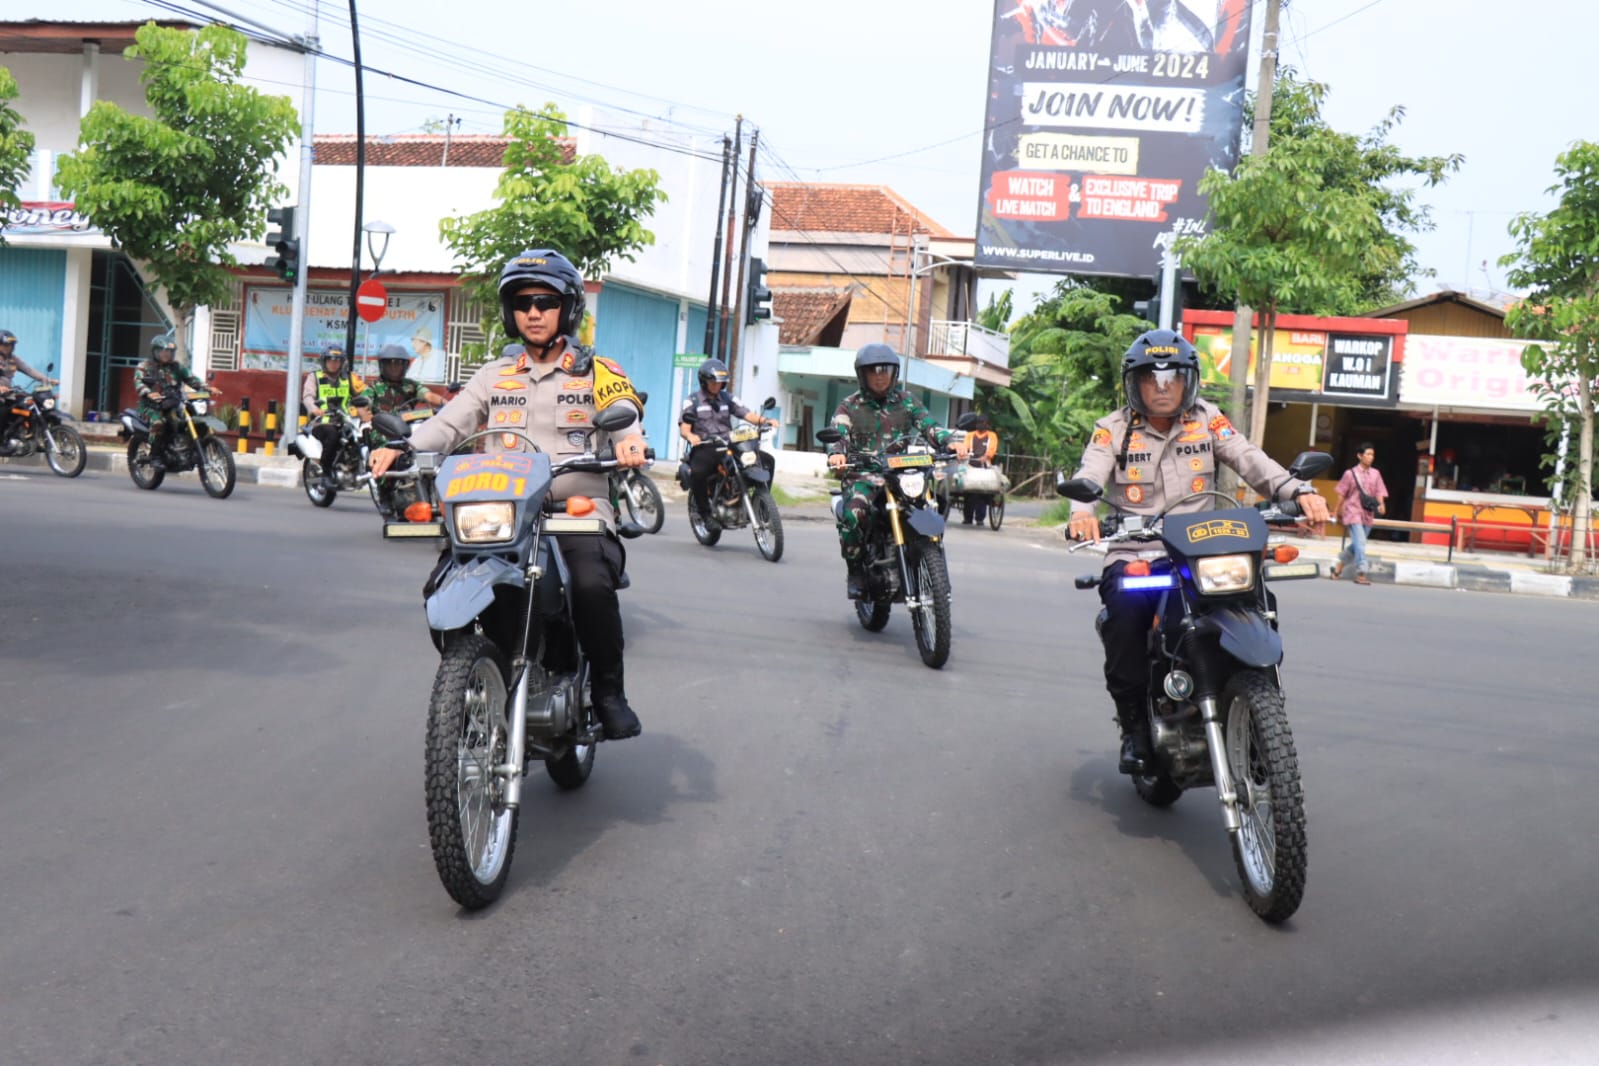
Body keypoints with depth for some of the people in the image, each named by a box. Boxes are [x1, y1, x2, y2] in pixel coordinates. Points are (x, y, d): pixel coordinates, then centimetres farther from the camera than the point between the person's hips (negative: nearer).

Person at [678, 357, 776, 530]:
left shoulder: (728, 399, 19)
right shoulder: (693, 400, 8)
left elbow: (747, 414, 7)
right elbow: (684, 427, -2)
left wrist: (764, 420, -14)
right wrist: (691, 436, -26)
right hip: (704, 447, -4)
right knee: (697, 473, -37)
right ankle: (705, 513, -18)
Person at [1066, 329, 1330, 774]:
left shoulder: (1207, 421, 10)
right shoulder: (1113, 429, 5)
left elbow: (1251, 461, -3)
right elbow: (1089, 475, -11)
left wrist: (1299, 491, -22)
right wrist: (1081, 512, -35)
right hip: (1134, 554, -2)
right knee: (1125, 609, -32)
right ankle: (1135, 726, -13)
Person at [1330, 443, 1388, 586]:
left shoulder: (1375, 474, 7)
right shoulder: (1350, 473, -2)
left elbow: (1379, 492, 3)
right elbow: (1342, 494, 3)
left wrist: (1381, 505, -16)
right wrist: (1339, 512, 6)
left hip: (1368, 514, 4)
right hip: (1353, 513, -4)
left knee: (1356, 545, 12)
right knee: (1360, 543, -15)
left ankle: (1338, 566, 31)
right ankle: (1360, 573, -13)